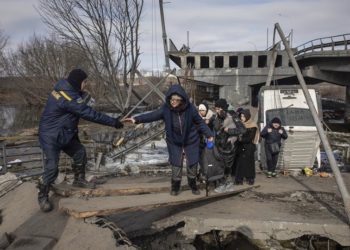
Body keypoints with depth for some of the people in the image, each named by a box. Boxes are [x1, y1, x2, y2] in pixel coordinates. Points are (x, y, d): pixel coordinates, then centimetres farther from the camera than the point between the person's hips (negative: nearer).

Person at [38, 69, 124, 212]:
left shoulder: (64, 88, 1)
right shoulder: (69, 98, -30)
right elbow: (90, 114, -29)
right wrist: (113, 122, -24)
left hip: (64, 133, 10)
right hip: (50, 136, -10)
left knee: (80, 152, 14)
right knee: (52, 167, -9)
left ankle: (79, 180, 34)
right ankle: (42, 196, 12)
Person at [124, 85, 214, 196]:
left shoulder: (190, 108, -20)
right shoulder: (166, 108, -19)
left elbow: (200, 122, -8)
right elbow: (152, 115, -17)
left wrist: (209, 134, -4)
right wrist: (137, 119, -30)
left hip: (191, 141, 0)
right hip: (174, 142, 0)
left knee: (192, 164, 10)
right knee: (176, 164, 5)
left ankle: (193, 185, 33)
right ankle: (175, 187, 27)